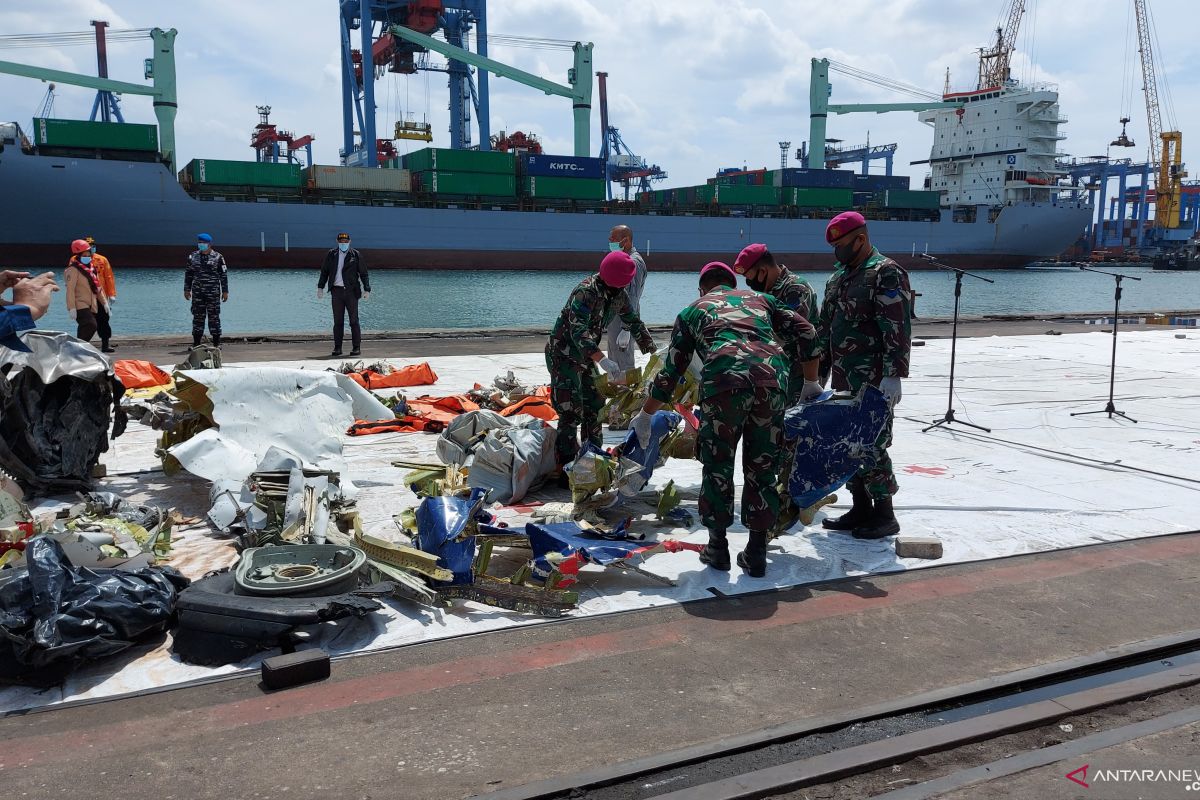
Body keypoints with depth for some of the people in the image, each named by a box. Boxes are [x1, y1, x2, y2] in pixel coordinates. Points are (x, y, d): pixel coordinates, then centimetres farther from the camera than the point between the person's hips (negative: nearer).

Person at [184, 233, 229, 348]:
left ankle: (216, 343, 5)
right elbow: (188, 274, 15)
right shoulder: (193, 256, 9)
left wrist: (225, 291, -2)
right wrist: (187, 289, 11)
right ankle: (196, 343, 9)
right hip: (197, 292, 3)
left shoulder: (218, 257, 0)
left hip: (213, 292, -3)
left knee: (214, 316, -1)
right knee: (197, 316, 4)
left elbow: (224, 275, 1)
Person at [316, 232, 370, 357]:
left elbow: (363, 273, 5)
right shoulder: (331, 255, 10)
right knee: (338, 321, 4)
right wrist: (320, 287, 10)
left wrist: (367, 290, -3)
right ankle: (337, 348, 8)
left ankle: (356, 348, 3)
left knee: (354, 321, -1)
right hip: (336, 291, 2)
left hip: (351, 291, -2)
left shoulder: (356, 255, 4)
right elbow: (324, 272, 17)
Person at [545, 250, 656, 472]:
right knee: (571, 412, -13)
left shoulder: (619, 295, 0)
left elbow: (634, 322, 15)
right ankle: (566, 468, -9)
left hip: (586, 357, 9)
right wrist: (602, 360, -48)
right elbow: (578, 330, -37)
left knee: (594, 407, 11)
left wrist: (652, 352, 11)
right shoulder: (586, 291, -27)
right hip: (563, 355, -9)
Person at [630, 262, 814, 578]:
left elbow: (671, 371, 26)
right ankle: (756, 554, 19)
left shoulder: (692, 311, 26)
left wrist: (645, 415, 36)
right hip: (772, 379, 2)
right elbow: (806, 332, 28)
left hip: (724, 379, -2)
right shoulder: (760, 298, 31)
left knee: (718, 465, 15)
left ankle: (717, 548, 22)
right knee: (762, 468, 13)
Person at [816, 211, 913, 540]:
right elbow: (825, 325, 22)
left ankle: (884, 515, 6)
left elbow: (898, 329, -19)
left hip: (873, 382, -9)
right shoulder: (839, 275, 17)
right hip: (843, 380, 9)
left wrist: (893, 375, -25)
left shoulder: (886, 273, -11)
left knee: (872, 447, -5)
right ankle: (860, 509, 22)